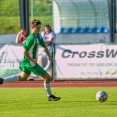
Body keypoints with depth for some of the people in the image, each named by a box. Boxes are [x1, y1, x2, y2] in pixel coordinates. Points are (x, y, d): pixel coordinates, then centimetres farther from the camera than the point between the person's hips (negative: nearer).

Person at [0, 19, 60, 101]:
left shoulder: (39, 36, 4)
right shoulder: (31, 39, -24)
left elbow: (44, 47, 17)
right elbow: (25, 52, -28)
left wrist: (49, 56, 5)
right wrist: (32, 60, -20)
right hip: (30, 62, -10)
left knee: (23, 77, 28)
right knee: (47, 77, -4)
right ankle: (50, 96, 10)